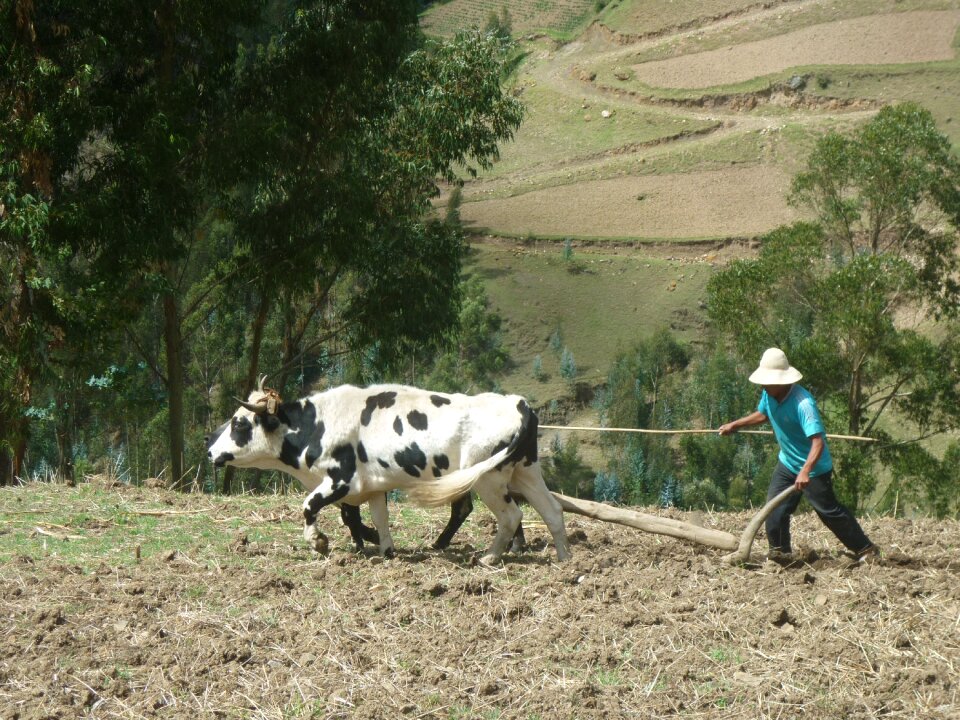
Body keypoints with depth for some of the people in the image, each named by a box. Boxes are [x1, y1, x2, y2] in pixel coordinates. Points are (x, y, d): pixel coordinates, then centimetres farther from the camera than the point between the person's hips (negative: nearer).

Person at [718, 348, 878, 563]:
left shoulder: (803, 403, -33)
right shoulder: (769, 395, -8)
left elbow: (818, 442, -41)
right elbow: (762, 414, 18)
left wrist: (805, 471, -52)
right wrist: (735, 425, 14)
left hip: (814, 467, -7)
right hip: (787, 463, 7)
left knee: (829, 511, 2)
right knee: (775, 508, 1)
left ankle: (866, 549, 15)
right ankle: (780, 553, 15)